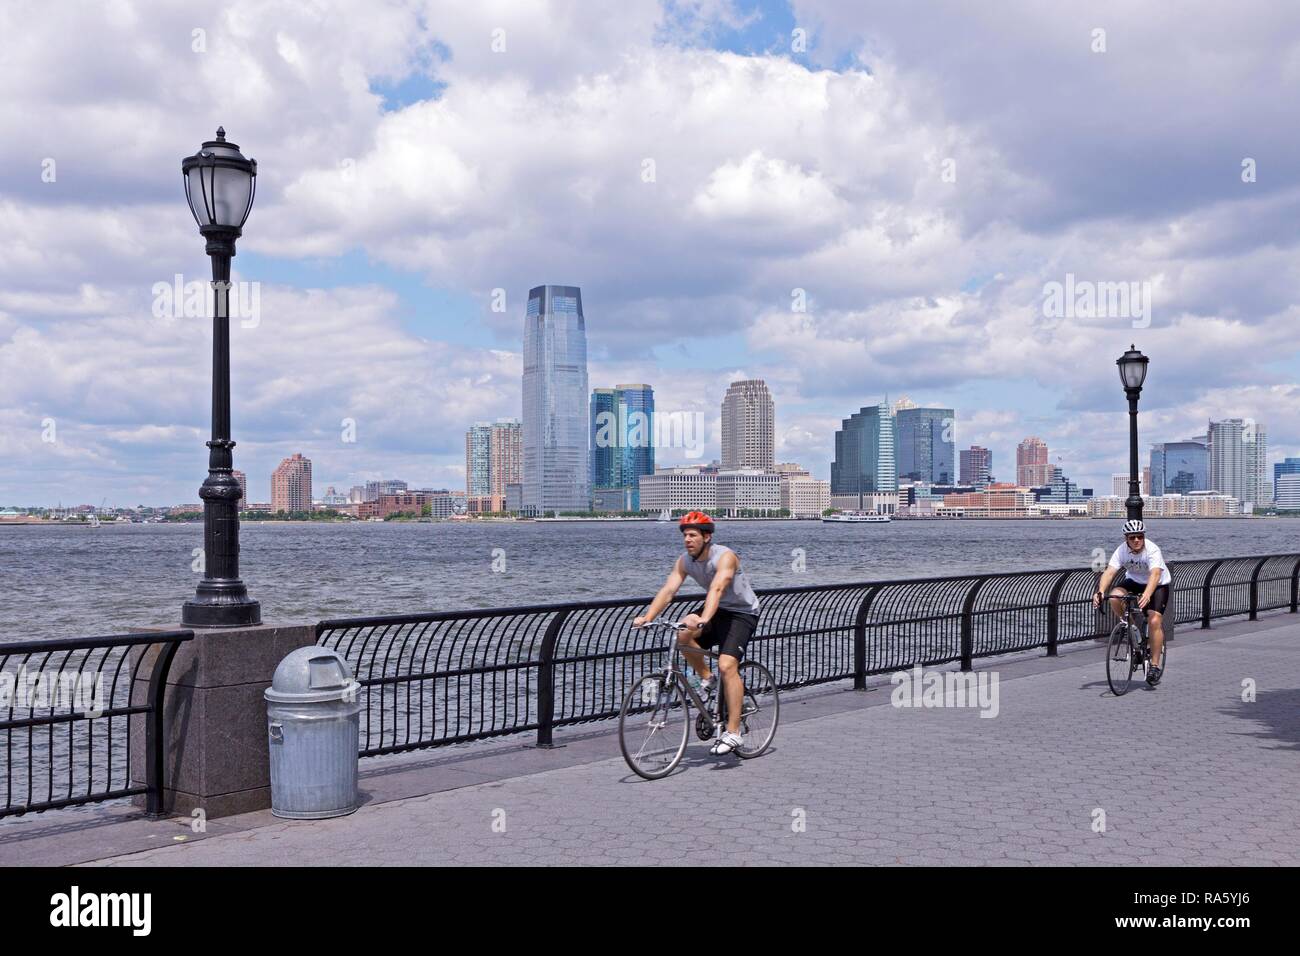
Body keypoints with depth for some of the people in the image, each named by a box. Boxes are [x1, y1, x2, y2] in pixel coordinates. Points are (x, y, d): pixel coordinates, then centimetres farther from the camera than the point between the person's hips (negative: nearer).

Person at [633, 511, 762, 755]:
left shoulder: (724, 557, -27)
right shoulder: (684, 561, -7)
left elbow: (717, 589, -43)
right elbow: (668, 590, -17)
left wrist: (703, 620, -59)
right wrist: (647, 617, -32)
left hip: (742, 613, -6)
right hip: (716, 610, 6)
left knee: (727, 665, -22)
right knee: (683, 636, -21)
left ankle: (733, 732, -17)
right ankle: (706, 679, 3)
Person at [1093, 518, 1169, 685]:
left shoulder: (1153, 550, -31)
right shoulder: (1122, 551, -21)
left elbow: (1155, 574, -45)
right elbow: (1109, 572, -31)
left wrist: (1146, 595, -63)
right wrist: (1100, 591, -49)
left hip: (1158, 585, -4)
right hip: (1134, 581, 4)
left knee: (1154, 621, -20)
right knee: (1114, 598, -26)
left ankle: (1155, 665, -9)